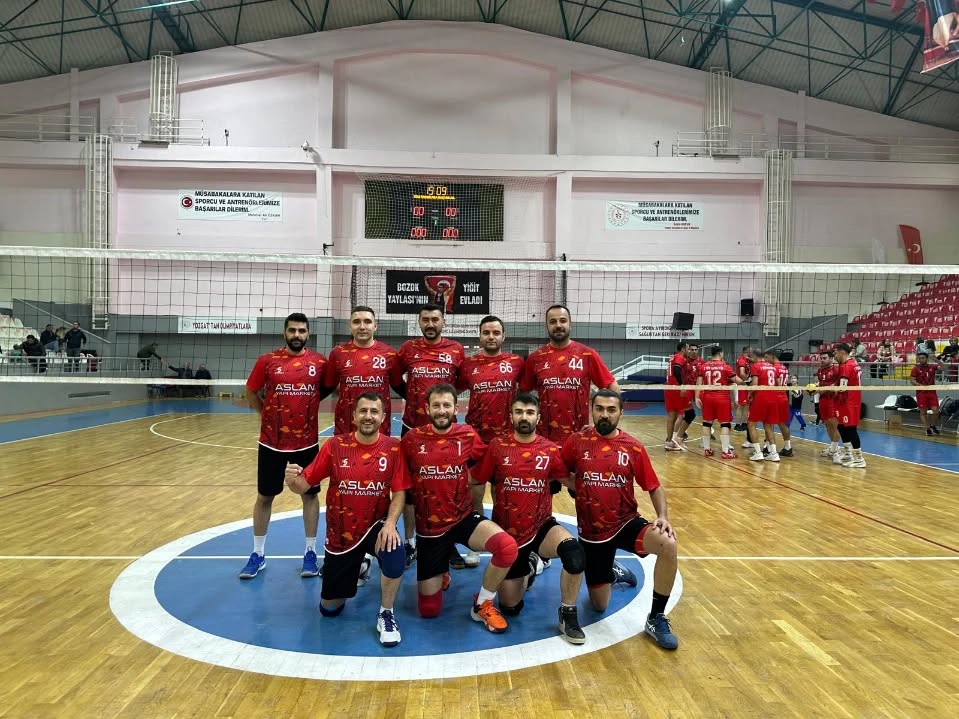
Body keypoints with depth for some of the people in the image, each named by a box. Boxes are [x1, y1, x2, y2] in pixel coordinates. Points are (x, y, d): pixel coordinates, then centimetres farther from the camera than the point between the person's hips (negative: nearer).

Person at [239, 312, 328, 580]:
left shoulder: (319, 362, -3)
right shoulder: (267, 361, -4)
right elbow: (250, 393, 7)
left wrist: (308, 408, 4)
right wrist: (269, 414, 6)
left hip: (307, 442, 0)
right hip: (271, 442, 0)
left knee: (310, 495, 9)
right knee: (264, 496, 10)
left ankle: (310, 553, 23)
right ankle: (258, 554, 26)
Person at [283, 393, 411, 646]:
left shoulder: (393, 448, -10)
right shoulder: (335, 445, -9)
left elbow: (399, 493, -10)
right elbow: (305, 485, -8)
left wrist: (390, 523, -27)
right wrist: (292, 480, -31)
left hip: (376, 527, -1)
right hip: (341, 534, 2)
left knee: (395, 551, -37)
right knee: (329, 608, 11)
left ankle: (386, 614, -10)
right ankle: (359, 568, 44)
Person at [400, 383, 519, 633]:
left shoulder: (468, 436, -8)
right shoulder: (412, 438, -9)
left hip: (463, 518, 0)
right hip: (429, 527, 0)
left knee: (508, 547, -30)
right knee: (429, 610, 5)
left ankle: (482, 605, -3)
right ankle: (441, 572, 41)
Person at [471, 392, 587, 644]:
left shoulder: (550, 450, -7)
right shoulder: (497, 446, -8)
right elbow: (476, 482, -2)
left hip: (541, 527, 0)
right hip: (507, 532, 0)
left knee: (574, 554, -33)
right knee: (510, 608, 7)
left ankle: (568, 615, -8)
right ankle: (528, 568, 39)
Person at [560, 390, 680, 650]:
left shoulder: (633, 447, -7)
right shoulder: (577, 442, -7)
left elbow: (654, 488, 1)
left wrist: (663, 516, -15)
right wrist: (585, 488, -6)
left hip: (626, 523, 0)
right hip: (591, 531, 1)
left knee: (668, 544, -33)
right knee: (599, 606, 8)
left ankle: (656, 619, -13)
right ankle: (612, 574, 44)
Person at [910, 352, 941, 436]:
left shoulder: (932, 367, 5)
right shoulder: (916, 369, -2)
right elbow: (912, 380, -5)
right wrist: (921, 385, -20)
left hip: (932, 392, 2)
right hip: (921, 393, -2)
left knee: (936, 410, -6)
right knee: (923, 412, 0)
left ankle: (933, 426, 18)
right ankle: (927, 429, 9)